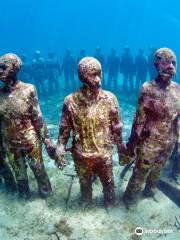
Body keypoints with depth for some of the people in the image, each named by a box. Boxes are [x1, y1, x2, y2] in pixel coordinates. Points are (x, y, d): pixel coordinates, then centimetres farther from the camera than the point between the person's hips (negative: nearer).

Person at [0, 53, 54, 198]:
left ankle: (46, 193, 41)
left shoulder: (28, 90, -15)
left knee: (39, 170, 15)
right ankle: (24, 195, 47)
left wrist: (47, 141, -11)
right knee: (19, 174, 21)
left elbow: (38, 119, -10)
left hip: (31, 141, -3)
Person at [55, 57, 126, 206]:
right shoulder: (71, 101, -14)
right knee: (84, 183, 25)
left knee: (108, 182, 22)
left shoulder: (110, 98, -12)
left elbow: (116, 127, -2)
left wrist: (121, 148, 4)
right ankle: (86, 203, 56)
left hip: (104, 153, 0)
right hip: (81, 155, 0)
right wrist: (60, 151, -6)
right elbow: (65, 129, -5)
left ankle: (110, 202, 53)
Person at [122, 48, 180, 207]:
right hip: (150, 142, -5)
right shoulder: (148, 88, -18)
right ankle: (129, 199, 36)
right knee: (140, 174, 11)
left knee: (157, 171, 26)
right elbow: (139, 119, -15)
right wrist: (133, 143, -12)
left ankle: (150, 191, 53)